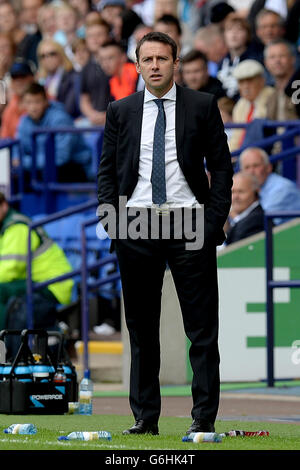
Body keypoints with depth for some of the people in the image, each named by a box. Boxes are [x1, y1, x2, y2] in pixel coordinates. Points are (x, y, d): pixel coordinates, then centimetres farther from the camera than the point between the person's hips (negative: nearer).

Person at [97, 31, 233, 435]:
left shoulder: (203, 106, 4)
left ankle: (204, 417, -2)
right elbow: (107, 168, 12)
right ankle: (145, 417, 11)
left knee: (202, 328, -4)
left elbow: (221, 165, 4)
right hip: (136, 226, 2)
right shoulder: (120, 111, 10)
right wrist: (110, 217, -1)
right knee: (141, 329, 6)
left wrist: (216, 218, -6)